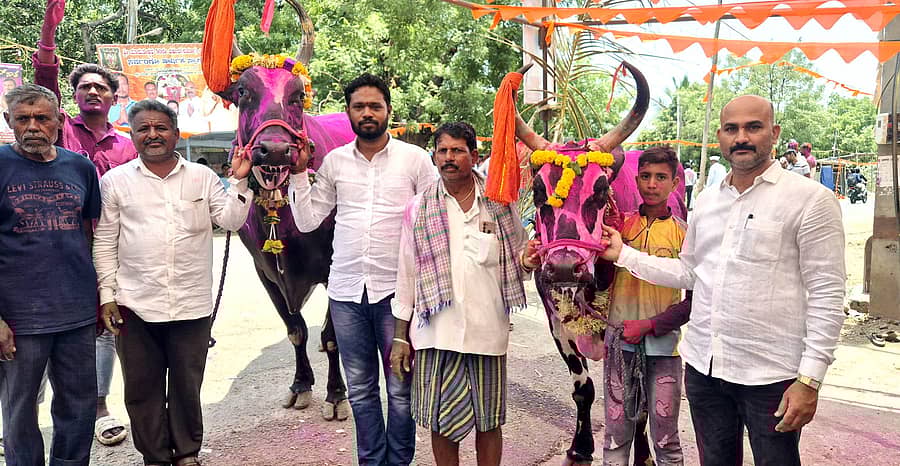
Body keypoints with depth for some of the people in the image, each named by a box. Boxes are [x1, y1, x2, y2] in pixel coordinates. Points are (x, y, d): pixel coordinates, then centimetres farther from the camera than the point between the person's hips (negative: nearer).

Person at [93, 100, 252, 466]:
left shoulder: (202, 176, 6)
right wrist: (107, 295, 1)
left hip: (192, 304, 0)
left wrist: (239, 180, -9)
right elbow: (104, 243, 5)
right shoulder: (115, 181, 5)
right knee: (142, 387, 10)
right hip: (135, 305, 0)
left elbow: (231, 221, 1)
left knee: (187, 385, 12)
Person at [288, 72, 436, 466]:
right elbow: (307, 221, 10)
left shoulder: (415, 158, 1)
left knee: (401, 389, 5)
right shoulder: (334, 161, 8)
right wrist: (299, 172, 2)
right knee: (360, 390, 13)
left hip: (397, 290, -3)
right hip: (346, 291, 3)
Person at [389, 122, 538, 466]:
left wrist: (526, 260, -11)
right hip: (436, 332, 0)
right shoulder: (419, 208, 4)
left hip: (487, 331, 0)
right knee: (441, 422, 6)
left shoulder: (500, 204, 4)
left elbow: (518, 255, 15)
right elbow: (407, 275, 7)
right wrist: (400, 336, 5)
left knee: (488, 421, 10)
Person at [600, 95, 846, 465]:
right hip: (703, 365, 5)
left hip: (770, 375, -5)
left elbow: (827, 296, -10)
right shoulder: (707, 200, 10)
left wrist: (810, 379, -15)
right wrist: (623, 254, 9)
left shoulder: (810, 199, -8)